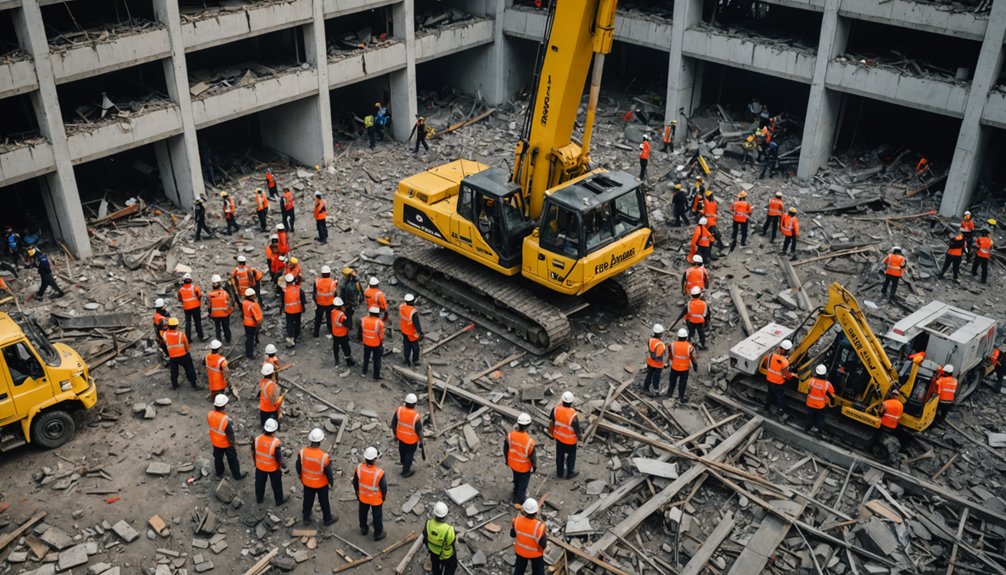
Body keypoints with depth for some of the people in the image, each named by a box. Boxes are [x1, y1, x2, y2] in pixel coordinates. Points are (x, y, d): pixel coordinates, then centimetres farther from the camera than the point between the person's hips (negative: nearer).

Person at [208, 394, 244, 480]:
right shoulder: (226, 419, -38)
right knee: (232, 459, 17)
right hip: (226, 443, -5)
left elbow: (211, 425, -1)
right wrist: (233, 441, -7)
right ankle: (237, 475, 35)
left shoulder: (210, 414, -22)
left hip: (215, 441, 5)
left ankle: (219, 474, 46)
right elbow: (230, 432, -24)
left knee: (218, 457, 27)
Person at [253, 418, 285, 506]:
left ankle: (259, 499, 48)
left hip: (260, 466, 3)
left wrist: (255, 462, 15)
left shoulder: (257, 439, -22)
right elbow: (279, 458, -23)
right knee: (276, 484, 21)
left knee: (260, 483, 27)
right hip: (273, 468, -3)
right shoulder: (276, 443, -34)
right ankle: (279, 500, 40)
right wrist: (281, 465, -1)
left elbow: (253, 452, -4)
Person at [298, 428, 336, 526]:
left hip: (307, 482, 3)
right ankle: (327, 519, 42)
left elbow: (298, 467, -6)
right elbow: (328, 472, -20)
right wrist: (331, 481, 1)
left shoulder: (302, 452, -23)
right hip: (321, 484, -3)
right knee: (324, 502, 20)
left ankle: (306, 518, 47)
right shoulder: (324, 456, -34)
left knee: (308, 500, 26)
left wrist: (301, 478, 13)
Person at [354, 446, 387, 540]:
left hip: (362, 497, 3)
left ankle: (363, 529, 53)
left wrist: (357, 493, 11)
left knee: (363, 513, 30)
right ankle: (378, 534, 42)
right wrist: (384, 496, 3)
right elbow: (384, 487, -20)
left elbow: (355, 483, -8)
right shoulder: (379, 473, -37)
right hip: (376, 500, -3)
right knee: (377, 516, 22)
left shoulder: (359, 468, -27)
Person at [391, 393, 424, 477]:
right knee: (409, 454, 20)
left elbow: (393, 424, -9)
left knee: (402, 450, 31)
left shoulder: (399, 410, -24)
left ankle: (404, 463, 59)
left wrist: (395, 434, 9)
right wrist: (421, 440, -2)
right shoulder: (416, 416, -36)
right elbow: (419, 430, -21)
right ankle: (405, 472, 39)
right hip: (411, 439, -5)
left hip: (401, 436, 5)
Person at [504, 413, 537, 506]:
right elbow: (533, 456, -22)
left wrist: (506, 460, 12)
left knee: (516, 479, 33)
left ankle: (516, 492, 60)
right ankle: (518, 500, 41)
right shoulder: (529, 441, -37)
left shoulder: (510, 435, -24)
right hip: (524, 467, -5)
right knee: (523, 483, 22)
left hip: (513, 463, 5)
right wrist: (534, 466, -2)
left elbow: (505, 449, -7)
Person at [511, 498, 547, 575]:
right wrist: (545, 533, -7)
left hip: (520, 550, 3)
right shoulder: (539, 527, -40)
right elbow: (543, 545, -25)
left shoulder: (517, 520, -29)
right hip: (535, 553, -3)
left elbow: (512, 534, -8)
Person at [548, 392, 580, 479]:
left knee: (560, 455, 23)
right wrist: (578, 436, 0)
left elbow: (551, 422, -7)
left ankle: (559, 472, 39)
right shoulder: (573, 415, -32)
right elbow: (577, 429, -18)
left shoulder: (556, 409, -22)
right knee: (571, 455, 21)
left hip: (558, 437, 4)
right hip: (570, 439, -4)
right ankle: (570, 473, 36)